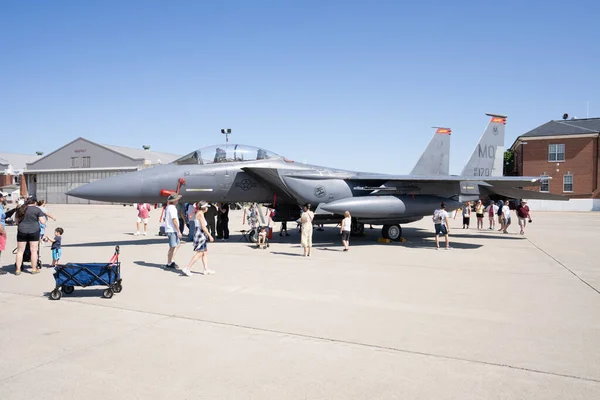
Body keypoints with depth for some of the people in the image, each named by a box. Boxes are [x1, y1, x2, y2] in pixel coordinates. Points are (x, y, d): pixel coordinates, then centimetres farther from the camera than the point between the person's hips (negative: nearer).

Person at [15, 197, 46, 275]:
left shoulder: (20, 209, 7)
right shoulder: (37, 210, -5)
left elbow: (17, 222, 13)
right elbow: (43, 222, -8)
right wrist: (45, 219, 12)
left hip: (22, 231, 3)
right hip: (34, 231, -3)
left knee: (20, 251, 8)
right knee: (34, 251, 5)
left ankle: (18, 270, 10)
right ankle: (34, 269, 10)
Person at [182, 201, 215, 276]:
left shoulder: (198, 213, 15)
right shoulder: (200, 214, -14)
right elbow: (203, 227, -19)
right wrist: (210, 236, -16)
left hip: (201, 236, 10)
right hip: (200, 235, -10)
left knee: (205, 252, 12)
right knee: (199, 253, -7)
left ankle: (206, 270, 16)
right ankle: (187, 268, -6)